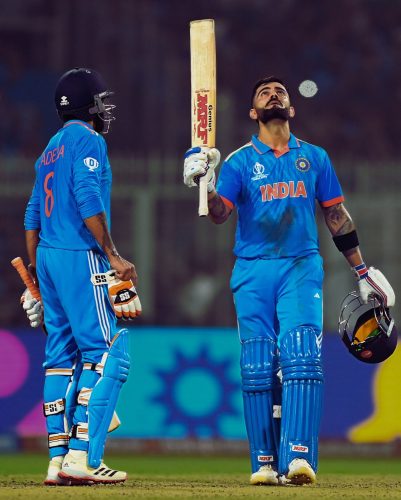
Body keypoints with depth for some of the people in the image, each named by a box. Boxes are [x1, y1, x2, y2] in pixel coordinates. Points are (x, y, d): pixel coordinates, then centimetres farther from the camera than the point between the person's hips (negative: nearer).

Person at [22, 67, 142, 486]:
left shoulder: (51, 149, 20)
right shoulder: (87, 141, -7)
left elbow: (33, 216, 20)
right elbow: (88, 203, -18)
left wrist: (35, 274, 23)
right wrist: (113, 257, -20)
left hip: (47, 259, 9)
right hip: (80, 257, -9)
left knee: (61, 356, 9)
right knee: (107, 354, -10)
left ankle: (59, 459, 6)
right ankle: (82, 456, -17)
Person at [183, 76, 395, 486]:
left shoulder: (314, 158, 12)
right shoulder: (239, 161, 7)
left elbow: (336, 216, 16)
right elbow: (220, 214, -6)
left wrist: (362, 271, 15)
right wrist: (205, 185, -26)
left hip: (302, 268, 0)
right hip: (253, 271, 0)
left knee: (301, 357, -15)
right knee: (258, 367, -3)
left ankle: (298, 457, -22)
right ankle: (265, 463, 2)